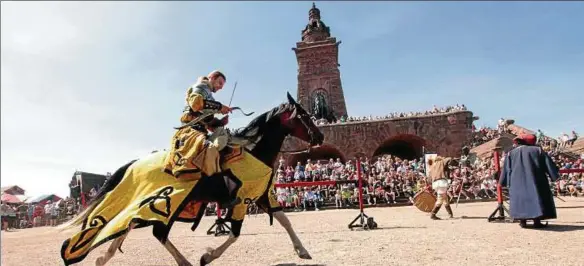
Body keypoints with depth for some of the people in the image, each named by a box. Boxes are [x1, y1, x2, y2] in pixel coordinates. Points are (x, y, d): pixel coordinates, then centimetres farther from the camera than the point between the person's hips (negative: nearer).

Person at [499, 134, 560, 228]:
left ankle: (522, 221, 4)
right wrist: (555, 174, 11)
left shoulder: (511, 153, 10)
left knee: (520, 198, 7)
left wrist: (504, 182, 15)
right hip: (535, 181, -1)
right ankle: (537, 221, 0)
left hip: (517, 183, 1)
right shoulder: (537, 150, 9)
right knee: (537, 197, 4)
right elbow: (548, 164, 5)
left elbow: (506, 170, 9)